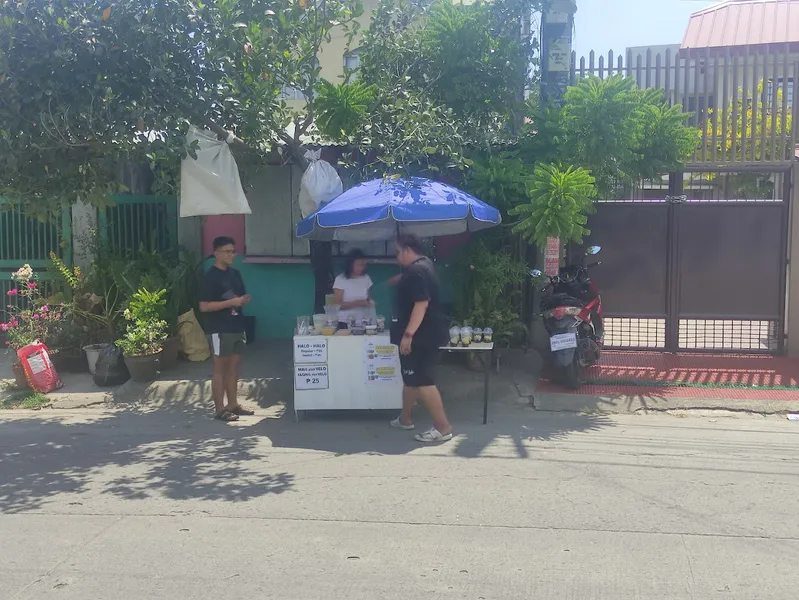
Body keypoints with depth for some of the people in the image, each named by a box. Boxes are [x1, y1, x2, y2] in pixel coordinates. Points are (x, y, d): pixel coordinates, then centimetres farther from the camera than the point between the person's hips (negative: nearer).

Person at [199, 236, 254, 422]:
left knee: (233, 367, 13)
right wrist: (230, 303, -21)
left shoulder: (235, 274, 12)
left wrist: (244, 300, -1)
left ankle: (233, 404, 22)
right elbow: (204, 306, -17)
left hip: (237, 328, 8)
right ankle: (220, 409, 6)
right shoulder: (211, 276, -12)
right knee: (220, 369, 0)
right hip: (219, 330, -8)